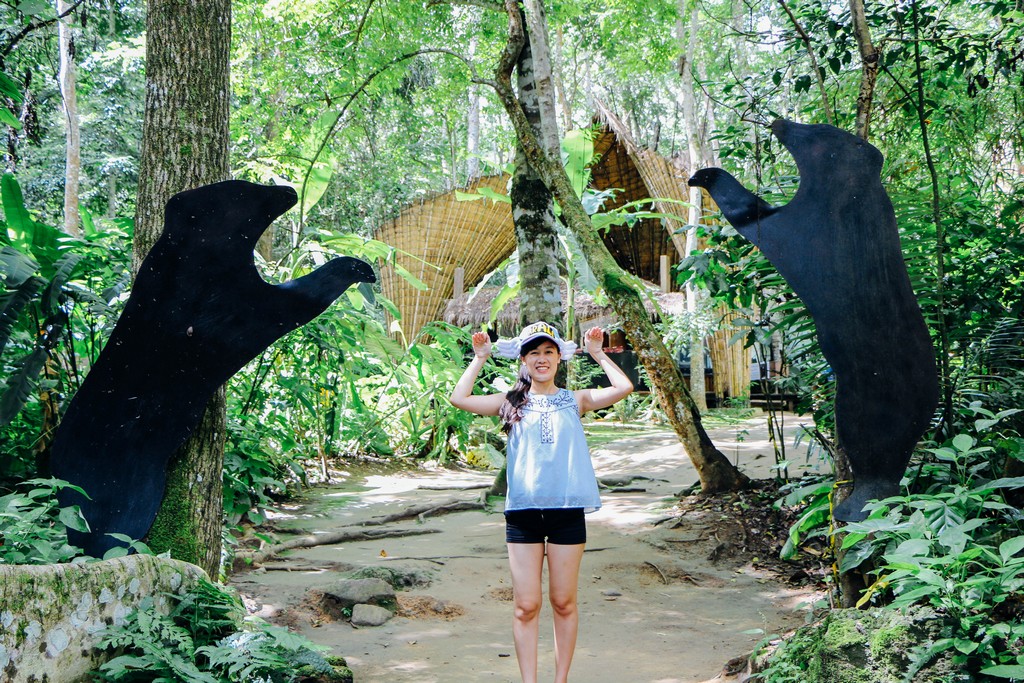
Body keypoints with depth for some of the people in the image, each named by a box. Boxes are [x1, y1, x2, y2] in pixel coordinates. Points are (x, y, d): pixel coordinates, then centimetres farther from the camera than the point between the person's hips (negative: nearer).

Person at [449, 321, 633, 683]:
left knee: (564, 602, 7)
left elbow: (624, 387, -4)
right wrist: (480, 358, 5)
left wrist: (597, 354, 4)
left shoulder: (575, 401, 8)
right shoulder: (512, 403, 9)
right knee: (526, 606, 1)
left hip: (567, 509, 0)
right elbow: (459, 398, 0)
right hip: (523, 511, 0)